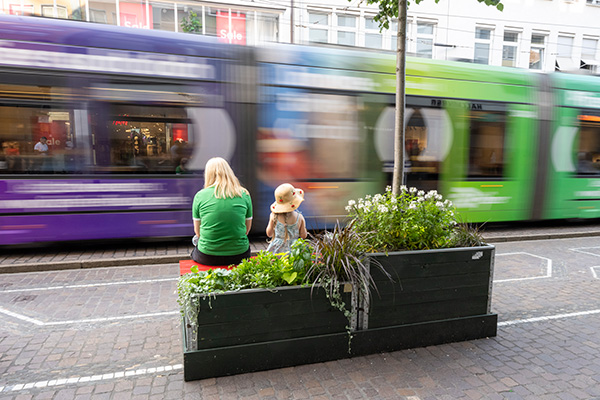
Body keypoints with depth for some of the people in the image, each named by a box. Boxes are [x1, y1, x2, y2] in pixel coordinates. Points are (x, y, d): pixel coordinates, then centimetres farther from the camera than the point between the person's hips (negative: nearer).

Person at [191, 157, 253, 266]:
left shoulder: (200, 196, -3)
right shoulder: (244, 194, -1)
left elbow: (197, 231, 6)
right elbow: (247, 227, 9)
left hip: (207, 257, 0)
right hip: (239, 255, 1)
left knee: (194, 251, 32)